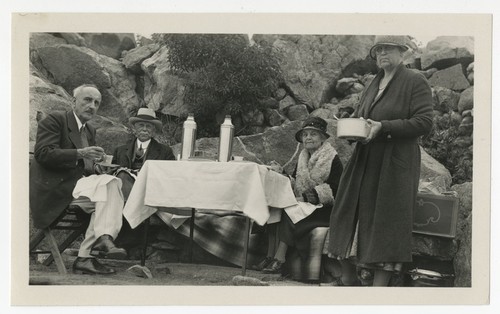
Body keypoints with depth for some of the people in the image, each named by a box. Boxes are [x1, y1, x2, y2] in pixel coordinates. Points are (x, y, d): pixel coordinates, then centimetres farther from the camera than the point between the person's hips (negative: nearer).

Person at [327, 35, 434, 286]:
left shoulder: (415, 82, -5)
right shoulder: (372, 85, 16)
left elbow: (424, 122, -13)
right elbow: (358, 115, 23)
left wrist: (384, 127, -20)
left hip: (395, 164, -7)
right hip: (364, 161, 7)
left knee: (385, 222, -5)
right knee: (349, 217, 5)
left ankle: (379, 286, 2)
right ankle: (347, 279, 17)